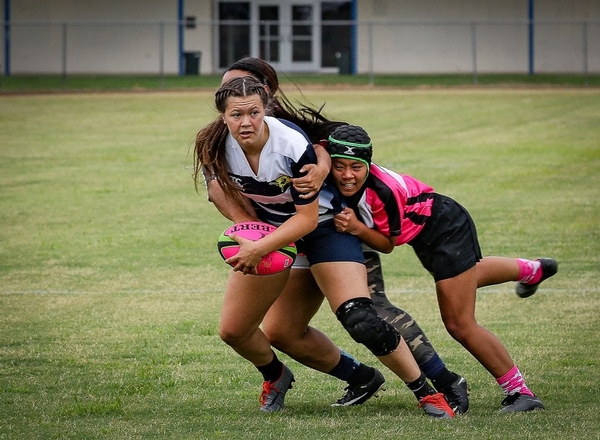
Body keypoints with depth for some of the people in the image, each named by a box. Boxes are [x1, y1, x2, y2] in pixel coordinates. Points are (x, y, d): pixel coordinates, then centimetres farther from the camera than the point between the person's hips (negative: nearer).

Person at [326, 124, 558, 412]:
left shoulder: (383, 191, -37)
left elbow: (387, 243, -24)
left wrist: (357, 227, -40)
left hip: (448, 231, -9)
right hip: (425, 235, 9)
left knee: (459, 324, -7)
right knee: (467, 277, 39)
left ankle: (520, 392, 4)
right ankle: (531, 270, 69)